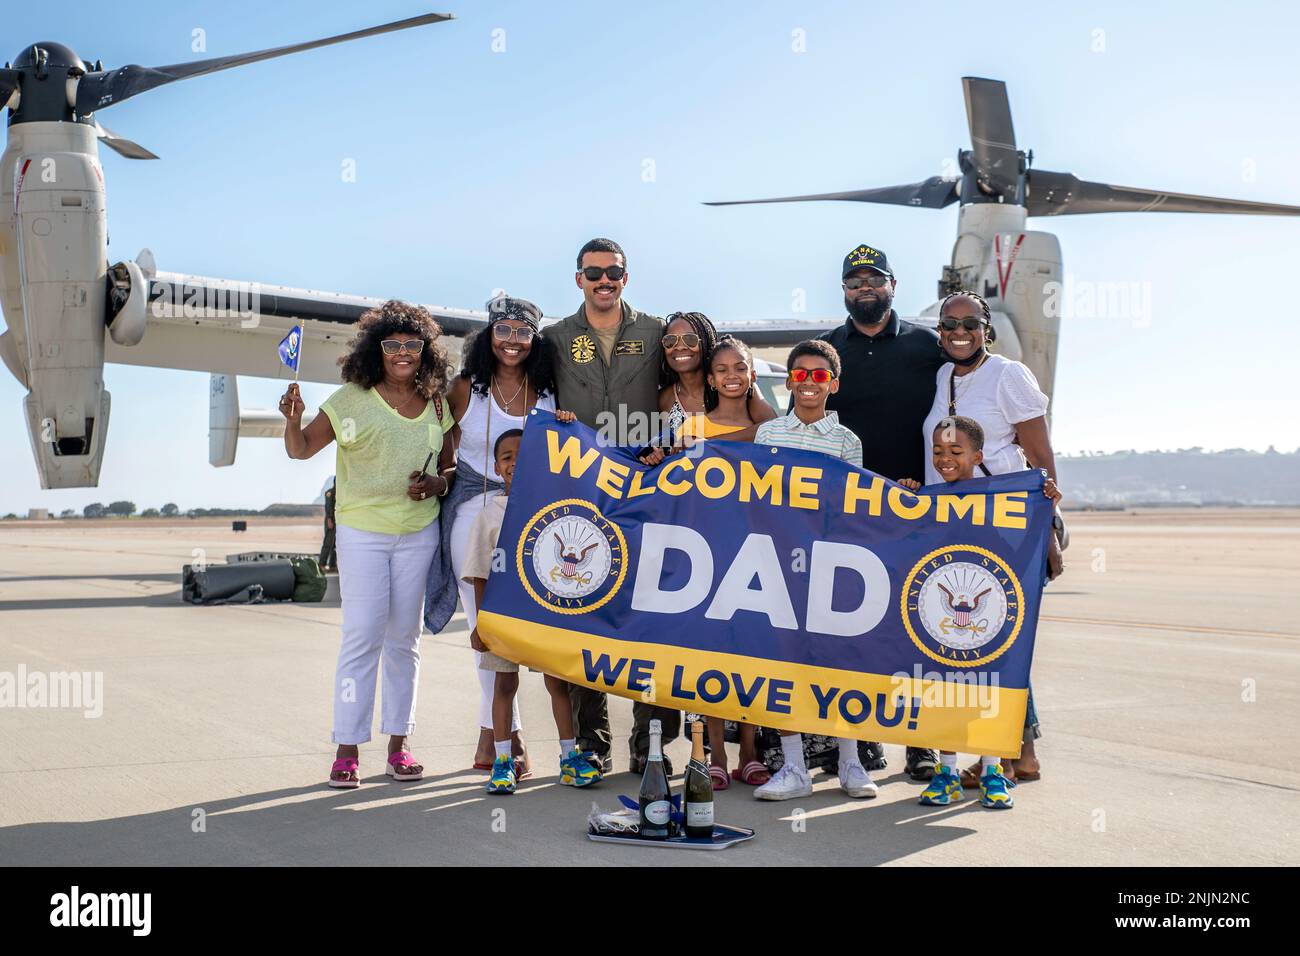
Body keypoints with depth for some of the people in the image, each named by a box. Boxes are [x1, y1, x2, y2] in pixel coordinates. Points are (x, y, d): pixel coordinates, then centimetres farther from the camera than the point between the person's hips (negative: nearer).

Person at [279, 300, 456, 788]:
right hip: (362, 532, -3)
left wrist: (438, 483, -9)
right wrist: (293, 420, -25)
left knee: (404, 638, 9)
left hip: (419, 533, 3)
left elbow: (452, 467, 13)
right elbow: (302, 450, -5)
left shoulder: (435, 405, 5)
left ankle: (398, 743, 17)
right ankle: (347, 749, 1)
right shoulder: (351, 400, -6)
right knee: (362, 636, -6)